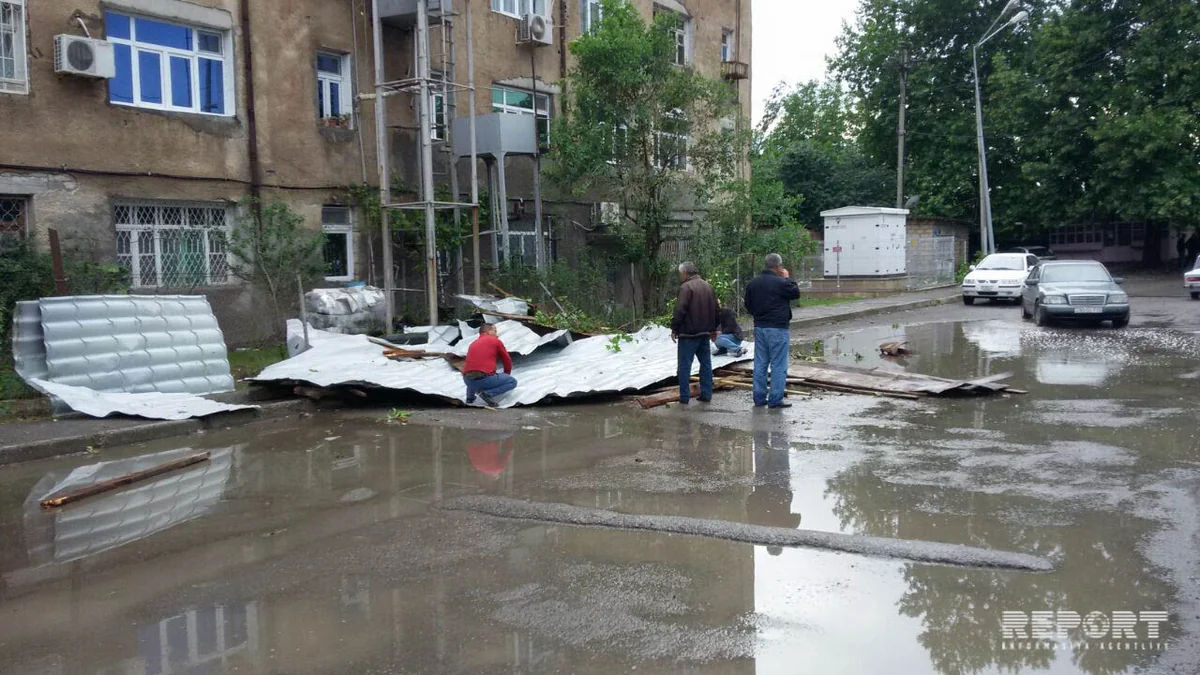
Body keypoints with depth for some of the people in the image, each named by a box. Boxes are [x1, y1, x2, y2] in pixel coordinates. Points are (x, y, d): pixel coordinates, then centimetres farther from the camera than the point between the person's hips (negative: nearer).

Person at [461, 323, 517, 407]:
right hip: (485, 379, -7)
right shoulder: (496, 341, 9)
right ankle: (487, 393, -7)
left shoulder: (473, 344, 25)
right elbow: (507, 361, 17)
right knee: (512, 382, 13)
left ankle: (470, 397, 21)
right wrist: (505, 376, 37)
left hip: (467, 380, 7)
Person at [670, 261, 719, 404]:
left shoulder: (686, 287, -14)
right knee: (706, 363, 12)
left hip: (688, 333, -7)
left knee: (685, 365, -1)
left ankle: (684, 396, 0)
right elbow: (715, 310, 17)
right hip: (704, 333, 7)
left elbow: (679, 311, -18)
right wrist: (713, 328, 25)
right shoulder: (708, 287, 12)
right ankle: (706, 394, 14)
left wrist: (674, 329, -8)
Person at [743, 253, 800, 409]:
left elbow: (748, 306, 13)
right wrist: (787, 278, 8)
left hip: (759, 327, 7)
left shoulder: (752, 283, 7)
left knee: (760, 364, 11)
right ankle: (775, 399, -1)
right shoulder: (781, 282, -15)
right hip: (777, 328, -7)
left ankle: (759, 397, 15)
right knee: (778, 365, -1)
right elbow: (796, 293, 0)